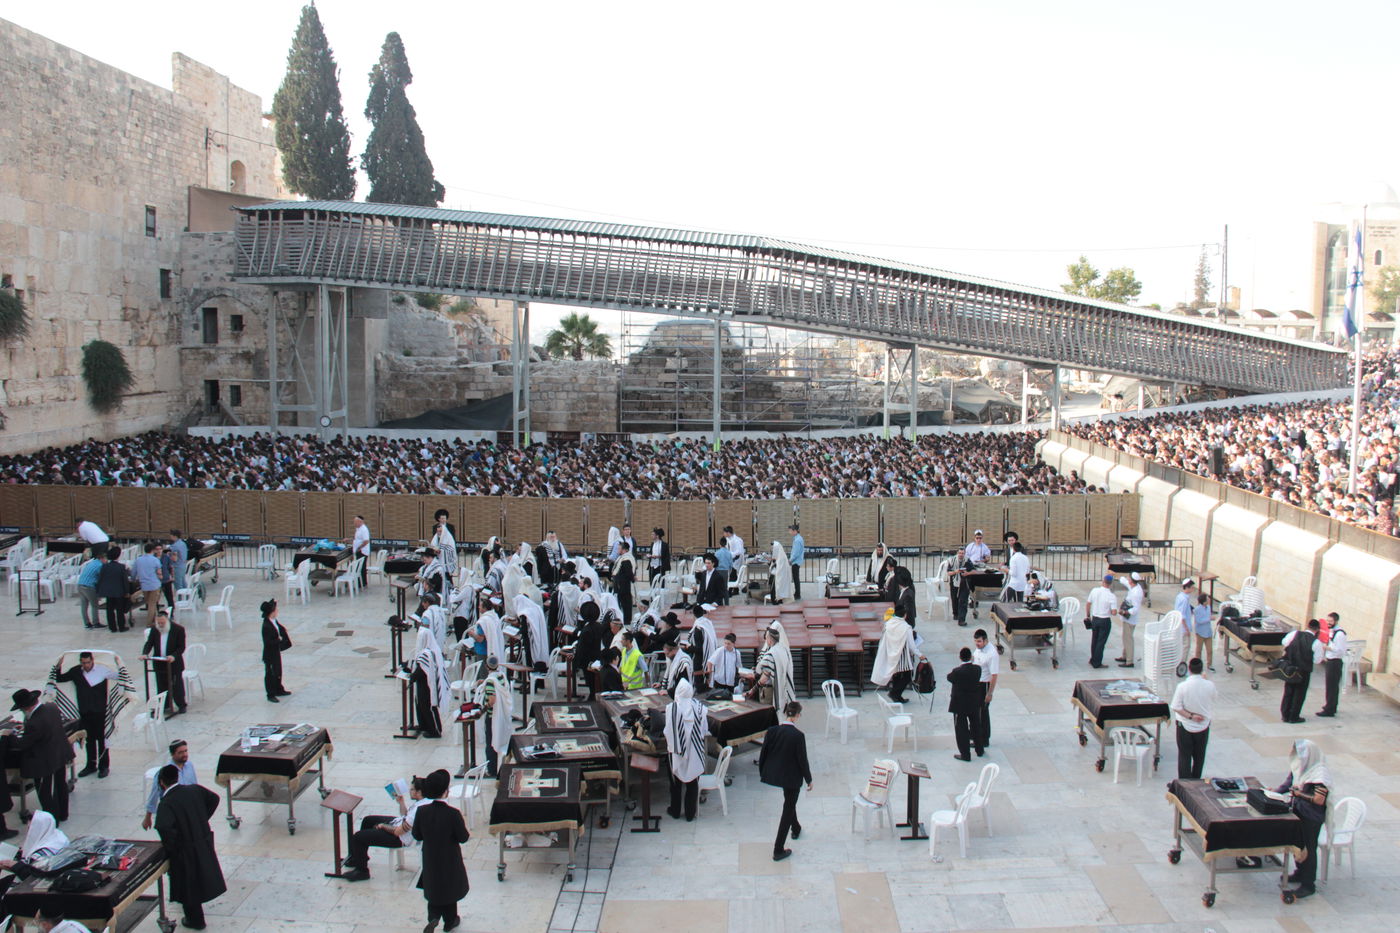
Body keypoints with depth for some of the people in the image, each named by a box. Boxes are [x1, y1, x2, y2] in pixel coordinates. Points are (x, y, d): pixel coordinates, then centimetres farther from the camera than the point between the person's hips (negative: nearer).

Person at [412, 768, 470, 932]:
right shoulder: (453, 813, -27)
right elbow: (463, 838, -18)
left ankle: (433, 918, 0)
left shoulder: (422, 811, -16)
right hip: (450, 860, -2)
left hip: (430, 859, 2)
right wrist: (464, 826, 0)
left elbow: (416, 835, -5)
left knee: (433, 889, 21)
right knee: (449, 888, 19)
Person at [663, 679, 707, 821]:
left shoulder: (671, 707, -16)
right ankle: (690, 814, 21)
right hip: (695, 751, 1)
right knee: (693, 782, 14)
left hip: (678, 751, -1)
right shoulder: (699, 707, -10)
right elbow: (705, 730, -3)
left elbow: (668, 731, -14)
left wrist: (671, 744, 4)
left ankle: (675, 811, 30)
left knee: (676, 781, 18)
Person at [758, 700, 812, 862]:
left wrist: (762, 773, 14)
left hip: (774, 774, 5)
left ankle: (796, 829, 52)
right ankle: (778, 850, 9)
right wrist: (809, 779, 0)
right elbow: (802, 759, -15)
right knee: (788, 809, 8)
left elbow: (763, 754, -2)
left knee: (790, 803, 31)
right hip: (792, 776, -5)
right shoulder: (798, 735, -22)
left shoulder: (772, 731, -10)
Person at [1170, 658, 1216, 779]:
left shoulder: (1182, 686, -21)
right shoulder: (1210, 686, -15)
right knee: (1199, 756, 19)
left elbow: (1176, 707, -20)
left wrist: (1190, 716, -11)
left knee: (1184, 756, 10)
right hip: (1203, 725, 2)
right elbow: (1212, 704, 3)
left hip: (1185, 725, -2)